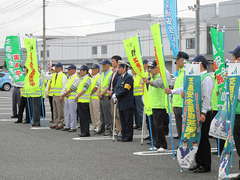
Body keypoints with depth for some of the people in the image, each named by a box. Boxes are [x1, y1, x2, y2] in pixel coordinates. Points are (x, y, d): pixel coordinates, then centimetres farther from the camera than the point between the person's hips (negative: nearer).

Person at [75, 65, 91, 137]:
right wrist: (77, 97, 10)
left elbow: (84, 90, -17)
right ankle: (83, 131, 15)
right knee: (81, 116, 10)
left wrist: (77, 96, -13)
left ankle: (86, 132, -5)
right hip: (80, 101, 9)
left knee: (85, 117, -7)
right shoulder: (82, 79, 19)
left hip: (84, 101, -9)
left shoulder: (87, 79, -11)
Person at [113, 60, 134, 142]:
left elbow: (125, 90, -16)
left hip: (127, 104, -8)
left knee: (128, 121, -3)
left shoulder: (129, 77, -9)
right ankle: (124, 136, 16)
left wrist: (116, 96, -11)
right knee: (122, 121, 10)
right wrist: (115, 95, -4)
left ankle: (128, 136, 0)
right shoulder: (119, 78, 17)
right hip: (121, 104, 8)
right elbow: (116, 88, 16)